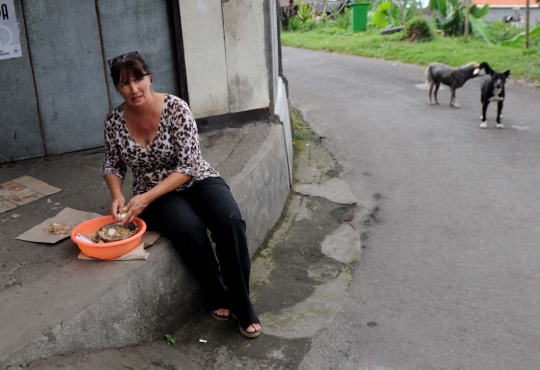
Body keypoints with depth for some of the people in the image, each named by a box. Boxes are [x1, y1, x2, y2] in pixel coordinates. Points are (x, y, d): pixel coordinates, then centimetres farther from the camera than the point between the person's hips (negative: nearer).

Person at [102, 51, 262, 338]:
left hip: (197, 181, -1)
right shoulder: (114, 120, -5)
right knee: (189, 229, -33)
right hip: (154, 196, 1)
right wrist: (117, 195, -12)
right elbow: (112, 164, 9)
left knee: (230, 222, -31)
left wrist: (146, 197, -25)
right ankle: (219, 297, -10)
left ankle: (242, 304, -14)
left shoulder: (175, 108, -15)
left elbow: (187, 166, -17)